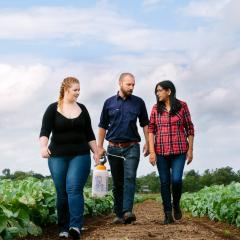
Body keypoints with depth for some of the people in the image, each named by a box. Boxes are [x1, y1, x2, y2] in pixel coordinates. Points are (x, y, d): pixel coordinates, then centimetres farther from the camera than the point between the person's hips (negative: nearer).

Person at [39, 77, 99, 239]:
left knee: (74, 189, -15)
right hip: (58, 157, 0)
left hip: (80, 155, 1)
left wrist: (96, 153, 8)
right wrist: (43, 147, -30)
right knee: (62, 193, 3)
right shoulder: (53, 109, 0)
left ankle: (76, 226, -21)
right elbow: (45, 131, -11)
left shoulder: (82, 109, 9)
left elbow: (89, 134, 12)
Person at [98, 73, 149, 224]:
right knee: (117, 183, 6)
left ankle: (127, 211, -27)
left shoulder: (138, 102, 5)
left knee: (130, 178, -17)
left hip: (132, 147, -2)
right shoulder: (109, 103, 6)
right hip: (114, 148, 2)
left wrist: (147, 144, 3)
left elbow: (145, 124, 11)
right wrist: (100, 147, 5)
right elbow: (103, 126, 10)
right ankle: (119, 214, 11)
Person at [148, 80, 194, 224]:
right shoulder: (156, 109, 6)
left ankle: (176, 204, 15)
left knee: (176, 179, -13)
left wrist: (190, 150, 2)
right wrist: (152, 151, -4)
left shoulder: (182, 106, 1)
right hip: (161, 151, 2)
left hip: (179, 150, -2)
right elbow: (151, 130, 4)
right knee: (165, 182, 3)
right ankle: (168, 215, 10)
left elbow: (189, 128, 5)